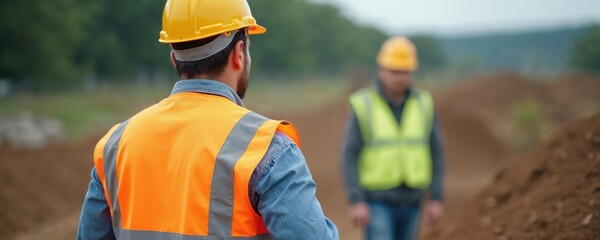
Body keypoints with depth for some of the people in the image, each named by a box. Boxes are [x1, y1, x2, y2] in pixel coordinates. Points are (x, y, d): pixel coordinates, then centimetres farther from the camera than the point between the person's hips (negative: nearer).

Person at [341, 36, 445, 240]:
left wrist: (436, 199, -1)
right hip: (376, 200, -4)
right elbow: (349, 158, -11)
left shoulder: (423, 104, -1)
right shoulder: (362, 106, -11)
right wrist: (356, 202, -19)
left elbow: (434, 153, 3)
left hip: (410, 200, 4)